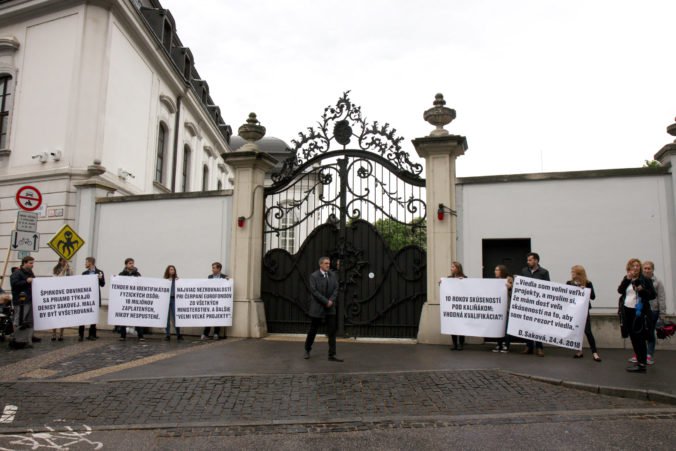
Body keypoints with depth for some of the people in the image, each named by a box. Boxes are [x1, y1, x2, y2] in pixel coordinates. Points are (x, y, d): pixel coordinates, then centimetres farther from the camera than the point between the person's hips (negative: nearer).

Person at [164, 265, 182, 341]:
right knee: (167, 317, 4)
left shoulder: (177, 280, 6)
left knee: (175, 316, -4)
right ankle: (167, 335, 11)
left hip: (174, 299, -1)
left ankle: (178, 334, 2)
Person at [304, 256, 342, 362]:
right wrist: (326, 301, -17)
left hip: (330, 307, 4)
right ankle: (307, 350, 30)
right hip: (317, 307, -4)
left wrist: (331, 300, -12)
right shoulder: (314, 276, -8)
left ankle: (332, 355, 4)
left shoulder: (333, 275, 4)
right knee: (313, 330, 9)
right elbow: (314, 291, -14)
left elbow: (336, 289, 3)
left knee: (332, 331, 0)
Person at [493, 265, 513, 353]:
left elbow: (513, 293, -6)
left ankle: (506, 346, 2)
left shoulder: (509, 279, -3)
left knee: (506, 327, -5)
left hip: (506, 307, -5)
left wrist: (510, 287, -22)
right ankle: (499, 345, 12)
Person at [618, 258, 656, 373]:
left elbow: (652, 295, -4)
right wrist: (627, 279, -13)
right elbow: (620, 290, -2)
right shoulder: (626, 279, 11)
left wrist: (642, 290, -22)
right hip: (627, 311, 5)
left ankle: (642, 364, -2)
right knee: (633, 338, 11)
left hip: (639, 312, -5)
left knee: (639, 338, -5)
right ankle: (639, 361, 21)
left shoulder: (645, 280, -3)